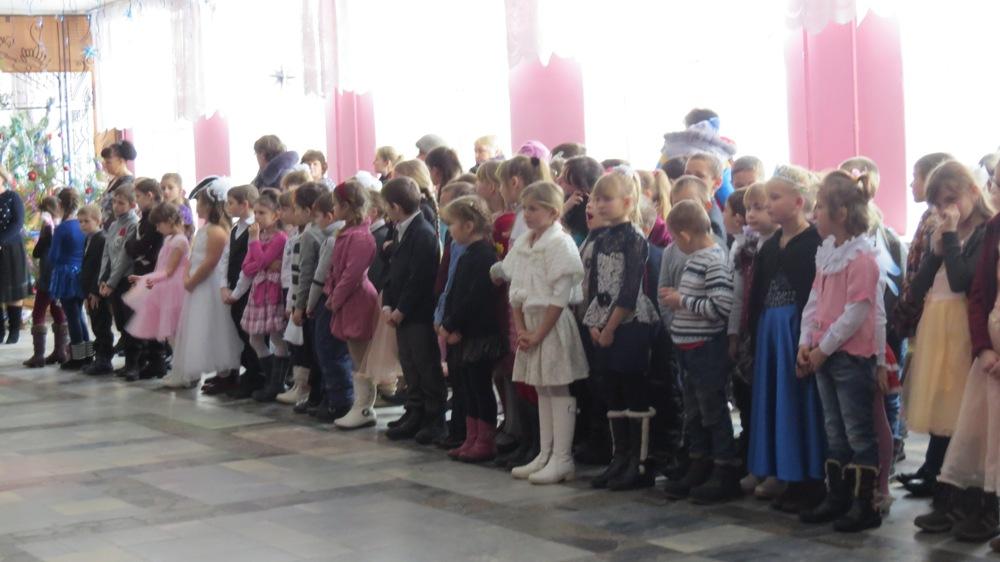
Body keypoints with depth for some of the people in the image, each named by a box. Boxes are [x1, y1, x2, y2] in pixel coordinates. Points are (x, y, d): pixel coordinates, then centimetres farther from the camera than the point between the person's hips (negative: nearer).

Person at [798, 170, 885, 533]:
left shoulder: (861, 257, -16)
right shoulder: (827, 254, 11)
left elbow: (857, 313, -18)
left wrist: (824, 348, -14)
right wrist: (806, 342, 2)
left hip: (852, 356, -9)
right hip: (824, 355, 9)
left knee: (859, 434, -2)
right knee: (835, 432, 15)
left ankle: (865, 505, 4)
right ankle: (837, 498, 23)